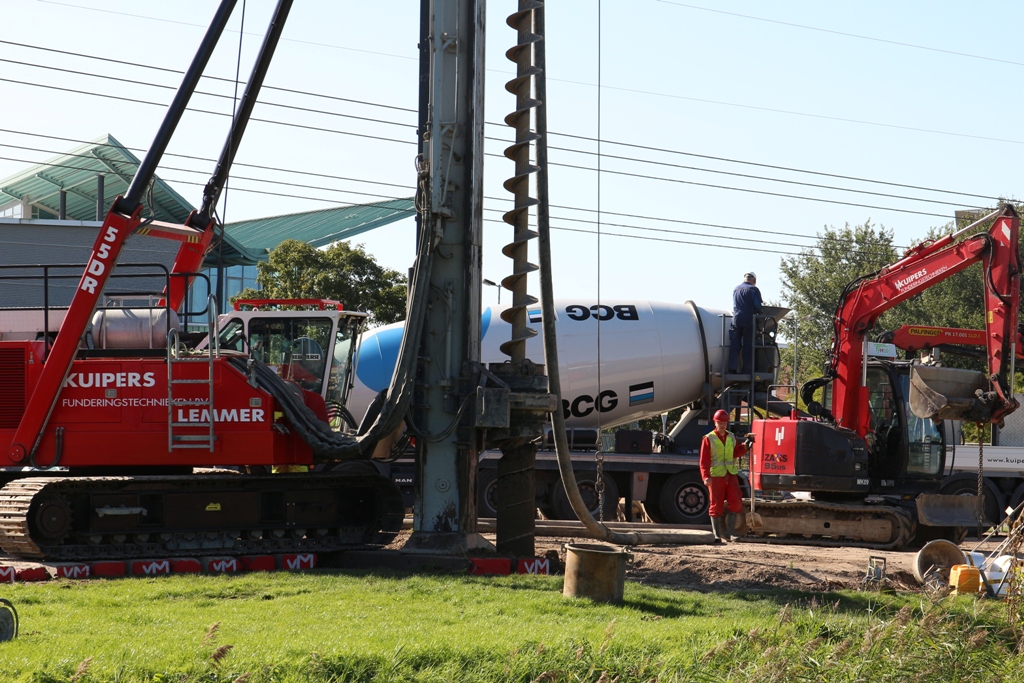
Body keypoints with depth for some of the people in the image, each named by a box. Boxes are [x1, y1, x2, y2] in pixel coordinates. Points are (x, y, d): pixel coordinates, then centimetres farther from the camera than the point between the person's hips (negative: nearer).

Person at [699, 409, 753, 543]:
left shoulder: (731, 437, 13)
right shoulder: (708, 439, -3)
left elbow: (736, 453, 7)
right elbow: (704, 460, -8)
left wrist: (746, 445, -7)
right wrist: (706, 476, -20)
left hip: (731, 475, 4)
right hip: (716, 476, -4)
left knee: (736, 504, -4)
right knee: (716, 506, 1)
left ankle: (728, 532, 5)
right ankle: (717, 535, 8)